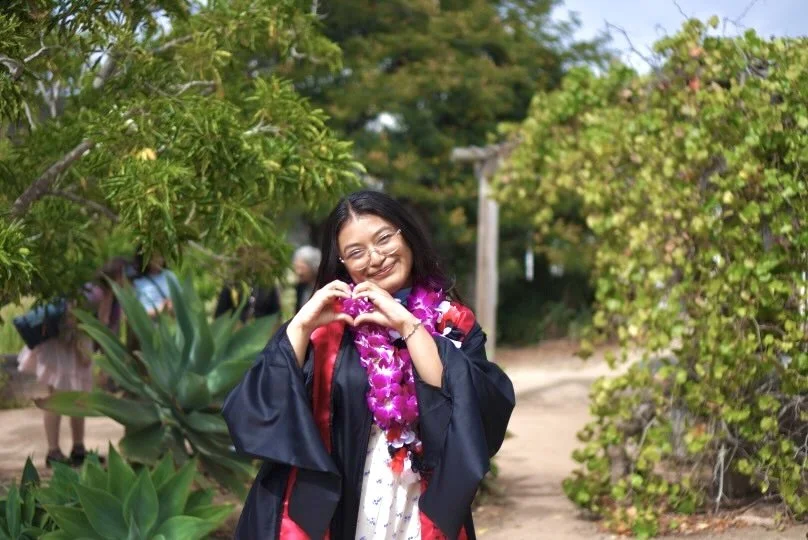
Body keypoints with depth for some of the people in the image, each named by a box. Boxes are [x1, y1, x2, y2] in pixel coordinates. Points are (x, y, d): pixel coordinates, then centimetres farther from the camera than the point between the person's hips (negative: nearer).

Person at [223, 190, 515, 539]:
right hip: (329, 510, 0)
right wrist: (301, 325, -18)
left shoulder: (454, 325, 0)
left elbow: (476, 407, -17)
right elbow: (264, 408, -10)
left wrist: (408, 325, -18)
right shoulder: (328, 326, -1)